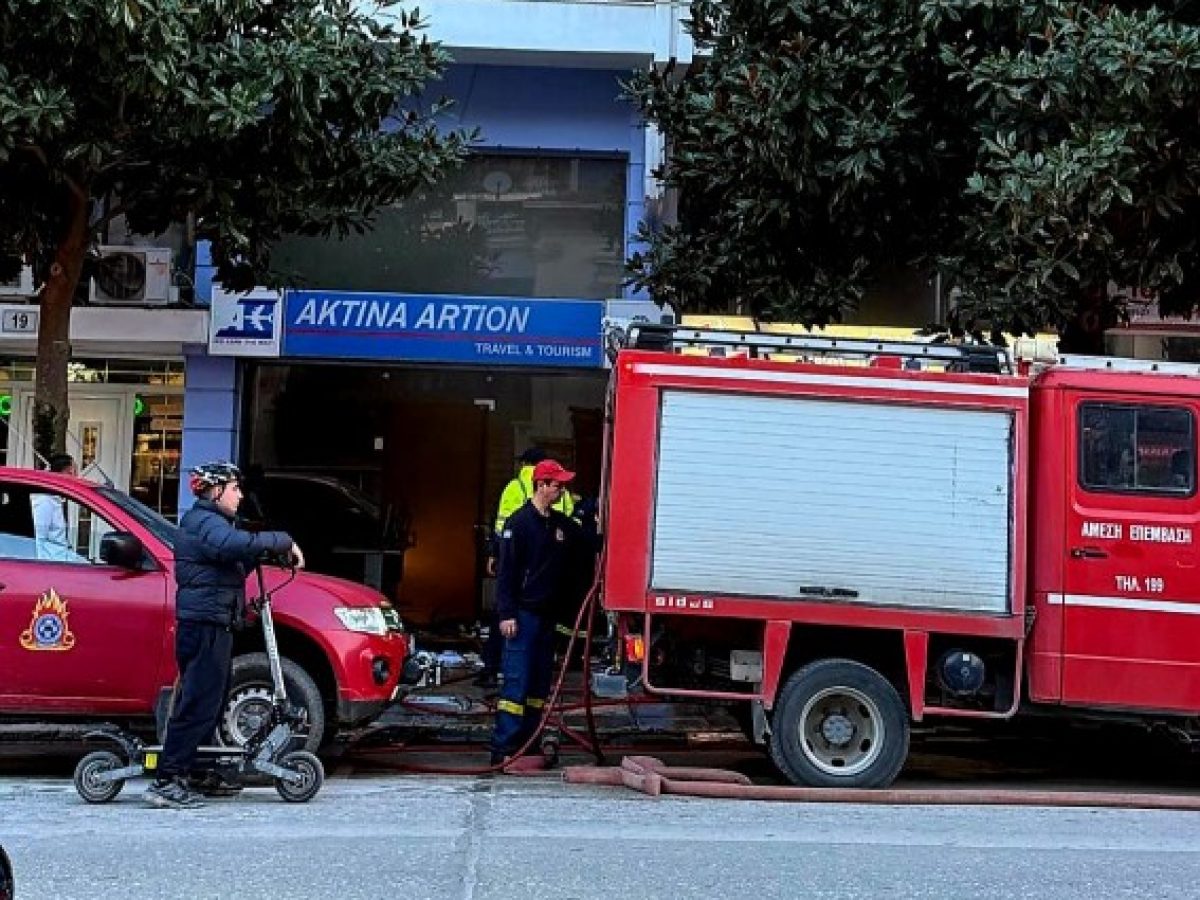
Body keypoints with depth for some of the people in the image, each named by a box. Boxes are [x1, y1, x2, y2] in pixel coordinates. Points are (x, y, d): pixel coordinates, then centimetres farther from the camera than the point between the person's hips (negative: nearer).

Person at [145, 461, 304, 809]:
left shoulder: (207, 522, 22)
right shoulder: (205, 523, -13)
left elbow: (234, 564, 23)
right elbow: (238, 544, -34)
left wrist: (264, 553, 7)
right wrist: (285, 542, -24)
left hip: (210, 626, 11)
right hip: (205, 626, -11)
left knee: (210, 701, 17)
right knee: (198, 704, -12)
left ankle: (192, 773, 25)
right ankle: (166, 781, -12)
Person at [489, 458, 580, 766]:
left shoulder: (563, 524, 14)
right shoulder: (519, 522, -7)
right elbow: (506, 570, -10)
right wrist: (506, 613, -15)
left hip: (548, 614, 7)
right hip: (523, 614, -7)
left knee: (540, 682, 8)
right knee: (516, 680, -10)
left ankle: (528, 743, 14)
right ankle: (503, 748, -9)